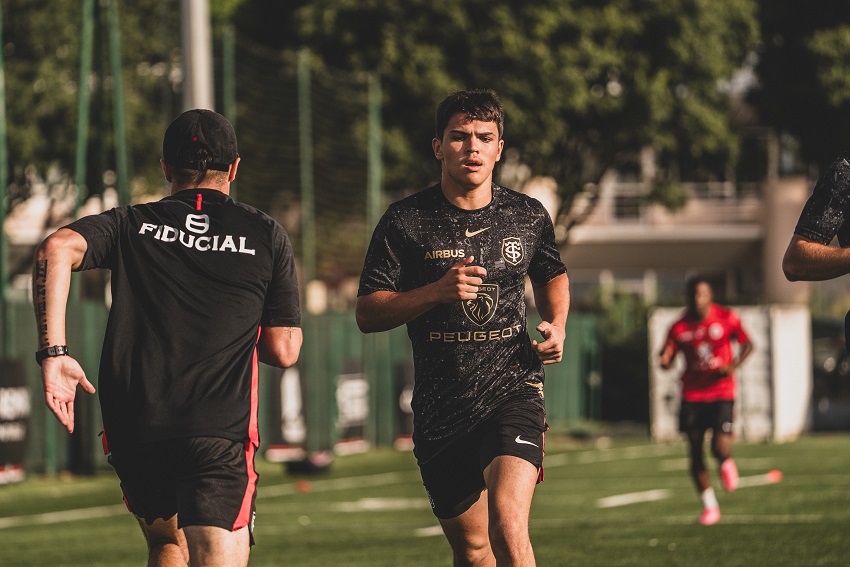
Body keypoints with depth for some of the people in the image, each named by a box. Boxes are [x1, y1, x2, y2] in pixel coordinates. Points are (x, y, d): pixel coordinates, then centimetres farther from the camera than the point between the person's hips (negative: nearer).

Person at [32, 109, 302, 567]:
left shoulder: (132, 225, 11)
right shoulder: (266, 236, 9)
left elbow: (56, 250, -9)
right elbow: (283, 351, 6)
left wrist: (53, 352, -9)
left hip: (132, 433, 3)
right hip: (218, 434, -3)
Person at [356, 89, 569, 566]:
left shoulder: (529, 217, 6)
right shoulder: (406, 221, -1)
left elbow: (553, 275, 27)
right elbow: (367, 313, -3)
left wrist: (557, 327, 6)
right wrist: (437, 291, -18)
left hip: (513, 389, -1)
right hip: (440, 409, 1)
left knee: (507, 526, -24)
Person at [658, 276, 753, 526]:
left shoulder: (726, 318, -3)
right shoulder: (679, 327, 0)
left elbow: (747, 344, 7)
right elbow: (666, 360, 4)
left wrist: (733, 366, -11)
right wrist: (664, 361, -22)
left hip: (721, 393, -2)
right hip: (692, 396, 2)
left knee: (719, 447, -17)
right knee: (695, 454, 1)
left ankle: (726, 463, 23)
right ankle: (709, 506, 18)